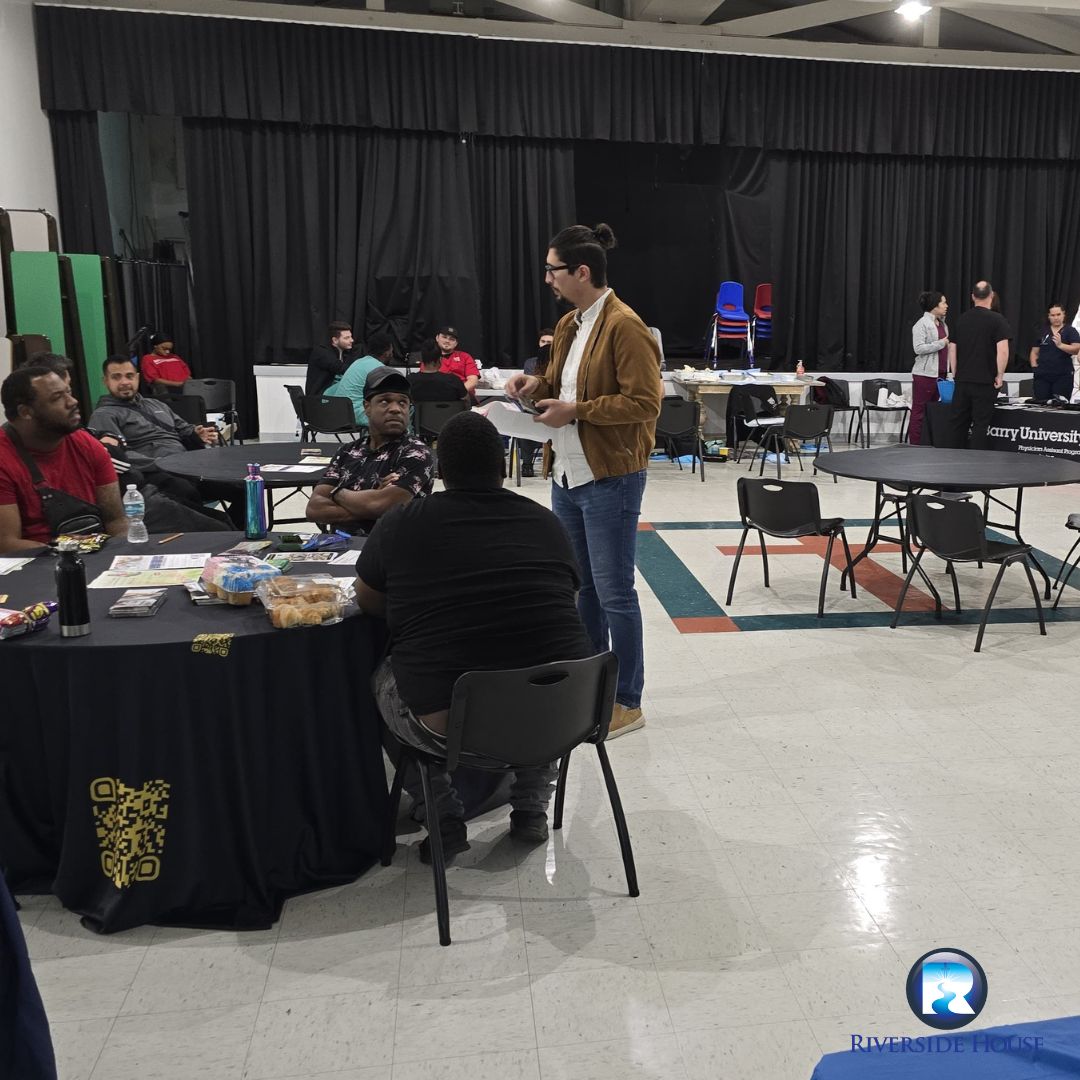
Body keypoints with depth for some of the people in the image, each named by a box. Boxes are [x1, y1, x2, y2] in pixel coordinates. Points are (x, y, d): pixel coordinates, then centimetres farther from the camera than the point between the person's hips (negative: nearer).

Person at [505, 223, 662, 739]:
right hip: (566, 475, 9)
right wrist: (538, 383, 3)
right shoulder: (568, 324, 11)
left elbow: (645, 402, -20)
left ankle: (627, 702, 14)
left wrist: (575, 411, -20)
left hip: (610, 481, -9)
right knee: (580, 586, 17)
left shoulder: (624, 326, -15)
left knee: (613, 592, 0)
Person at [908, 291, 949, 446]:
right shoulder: (922, 324, -9)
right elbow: (919, 348, -18)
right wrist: (942, 343, -17)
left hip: (940, 374, 8)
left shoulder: (942, 324, 16)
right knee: (919, 412, -4)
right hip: (925, 375, -8)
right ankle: (915, 445, -2)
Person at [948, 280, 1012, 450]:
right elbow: (1002, 350, -15)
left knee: (959, 423, 9)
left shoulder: (961, 319, 8)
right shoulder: (997, 319, -7)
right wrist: (1000, 375, -5)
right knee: (980, 424, -1)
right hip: (984, 382, -4)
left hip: (962, 381, 4)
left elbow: (952, 349, 10)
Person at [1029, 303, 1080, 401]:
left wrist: (1060, 345, -26)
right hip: (1042, 376, 3)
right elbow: (1034, 352, 17)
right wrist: (1035, 366, 1)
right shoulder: (1042, 332, 14)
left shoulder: (1070, 331, 5)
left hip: (1063, 376, -3)